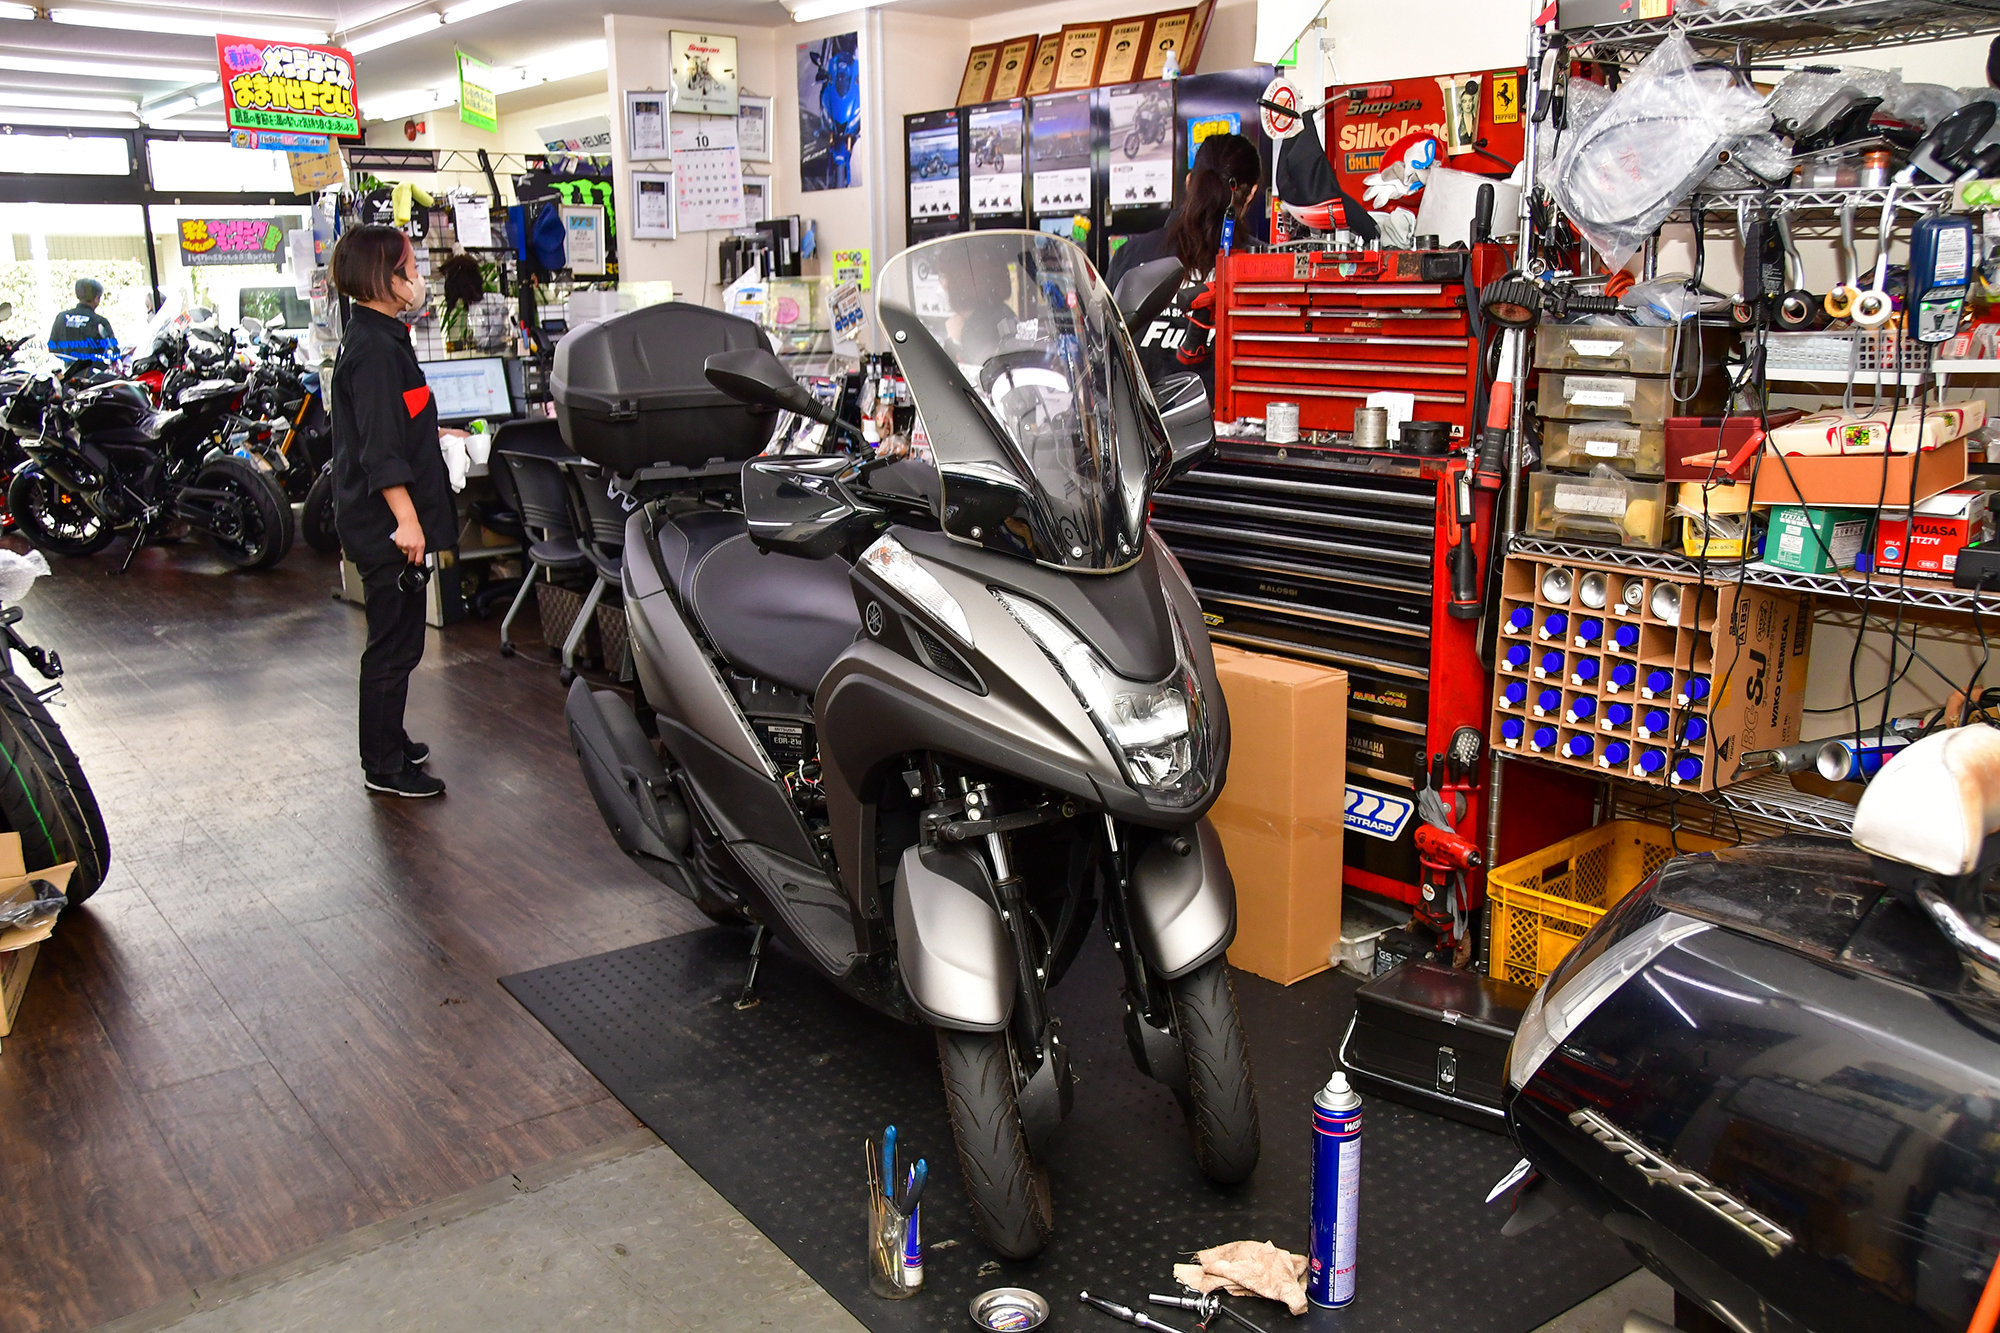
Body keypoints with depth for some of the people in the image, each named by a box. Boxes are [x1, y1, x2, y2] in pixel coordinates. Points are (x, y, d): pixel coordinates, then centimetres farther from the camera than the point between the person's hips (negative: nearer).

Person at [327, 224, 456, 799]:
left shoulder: (376, 337, 14)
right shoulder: (374, 348, -19)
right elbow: (379, 447, -24)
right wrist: (406, 519, -25)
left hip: (386, 522, 10)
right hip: (387, 523, -10)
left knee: (397, 639, 19)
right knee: (394, 644, -2)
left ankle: (388, 741, 32)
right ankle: (384, 766, 7)